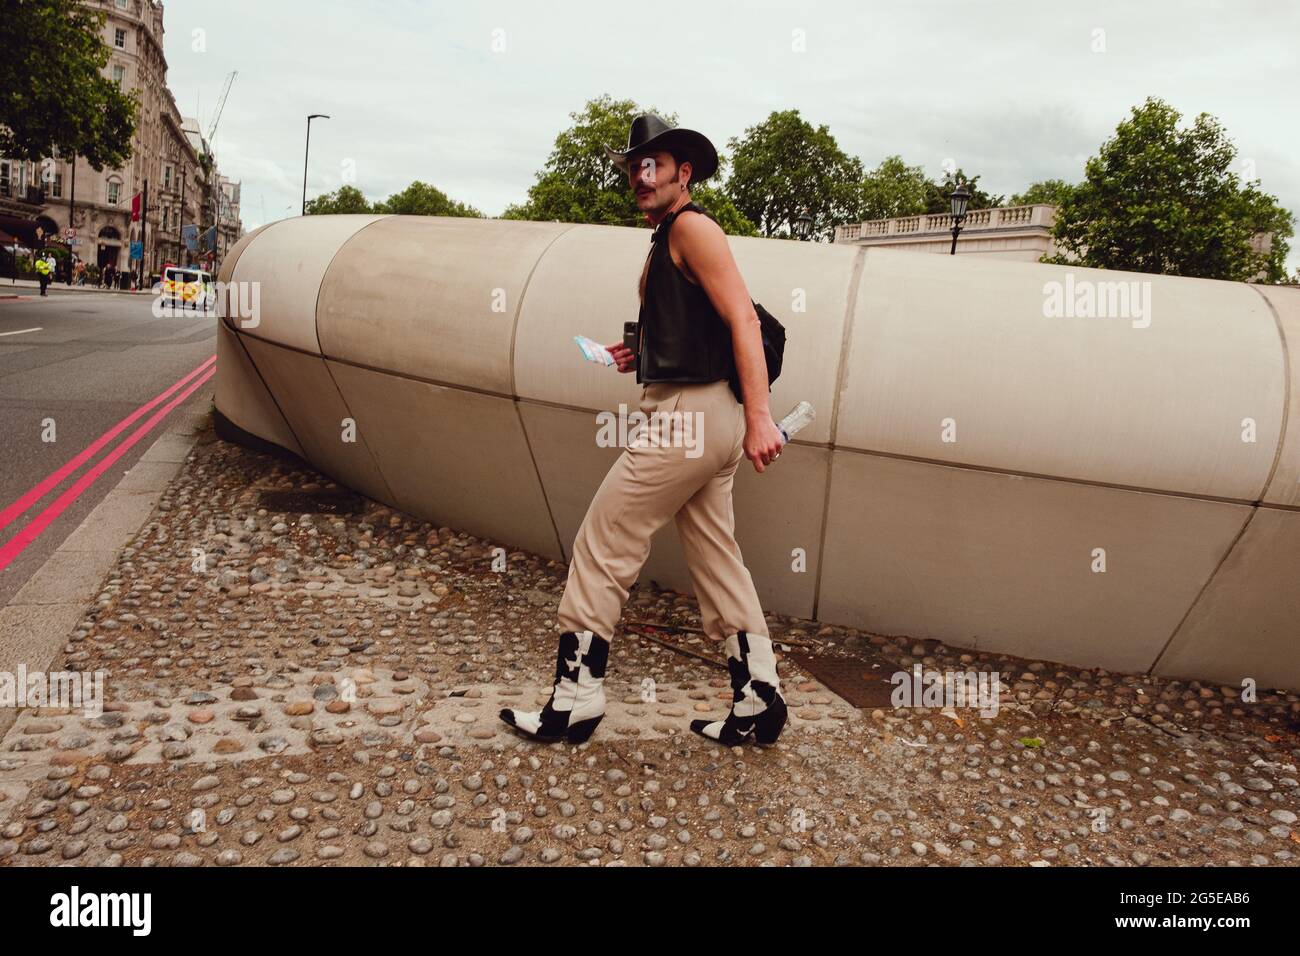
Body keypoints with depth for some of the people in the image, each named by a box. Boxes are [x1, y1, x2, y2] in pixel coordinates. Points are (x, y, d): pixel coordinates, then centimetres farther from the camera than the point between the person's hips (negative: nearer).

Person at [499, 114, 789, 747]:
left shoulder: (692, 227, -8)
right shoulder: (665, 243, 21)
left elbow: (742, 320, -18)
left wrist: (758, 417, -25)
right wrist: (642, 358, 12)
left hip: (688, 417, -10)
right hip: (703, 423, 10)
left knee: (600, 550, -3)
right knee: (716, 564, 12)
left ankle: (574, 701, 7)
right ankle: (758, 704, 18)